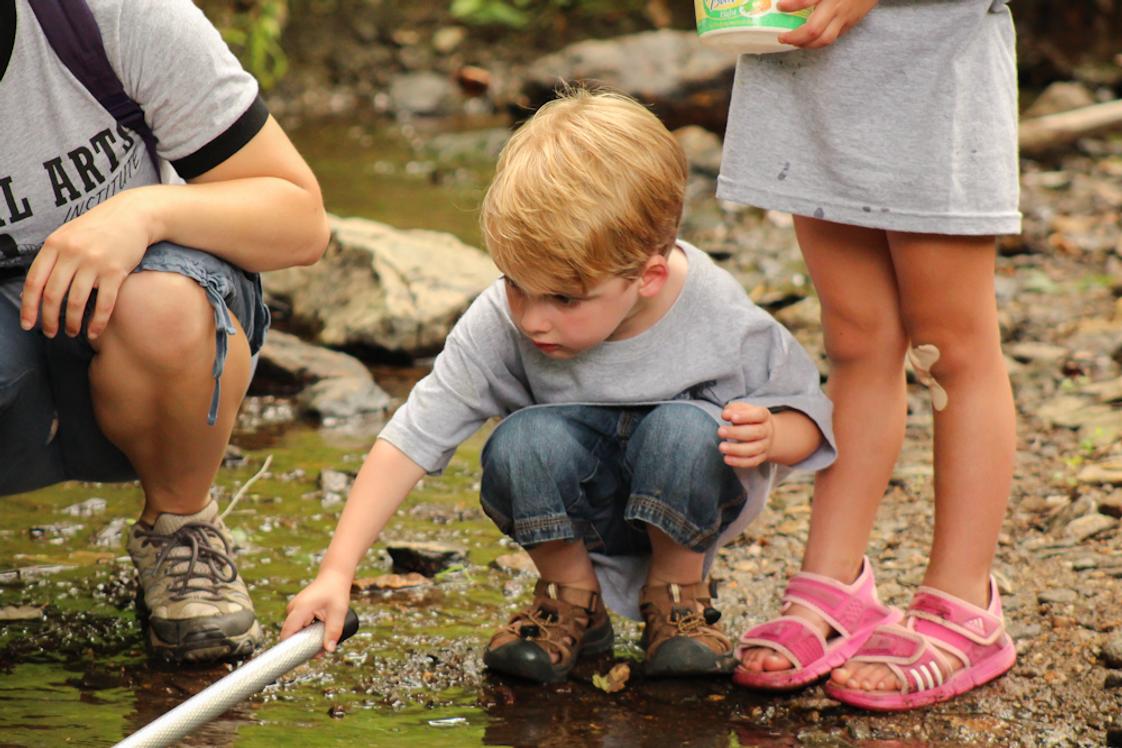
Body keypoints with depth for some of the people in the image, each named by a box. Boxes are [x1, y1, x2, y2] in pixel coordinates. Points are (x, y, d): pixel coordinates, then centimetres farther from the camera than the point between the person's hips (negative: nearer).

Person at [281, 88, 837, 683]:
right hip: (572, 513, 1)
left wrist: (769, 437, -35)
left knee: (684, 430, -33)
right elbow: (412, 438, -22)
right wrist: (336, 571, -28)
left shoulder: (720, 322, -25)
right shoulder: (501, 322, -24)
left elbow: (806, 412, -9)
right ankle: (573, 601, -3)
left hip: (691, 502, -1)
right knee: (523, 443, -31)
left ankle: (678, 594, -5)